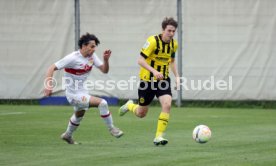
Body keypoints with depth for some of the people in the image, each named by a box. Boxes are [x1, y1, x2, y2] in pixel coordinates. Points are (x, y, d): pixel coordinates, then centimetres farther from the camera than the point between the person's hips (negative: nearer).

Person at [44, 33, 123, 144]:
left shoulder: (92, 56, -3)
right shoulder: (72, 58, -24)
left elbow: (104, 70, -2)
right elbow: (52, 68, -23)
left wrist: (106, 59, -21)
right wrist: (48, 85, -35)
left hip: (83, 92, 9)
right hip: (74, 95, -9)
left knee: (79, 115, 31)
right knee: (102, 103, -22)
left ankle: (67, 135, 56)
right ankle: (111, 129, -6)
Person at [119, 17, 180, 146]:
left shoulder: (174, 44, 1)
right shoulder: (153, 41, -19)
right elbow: (140, 60, -20)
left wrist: (177, 76, 7)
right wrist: (154, 71, -33)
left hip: (163, 79, 4)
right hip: (147, 79, -4)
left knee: (167, 104, -22)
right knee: (141, 113, 8)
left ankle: (159, 136, -16)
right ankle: (130, 106, 45)